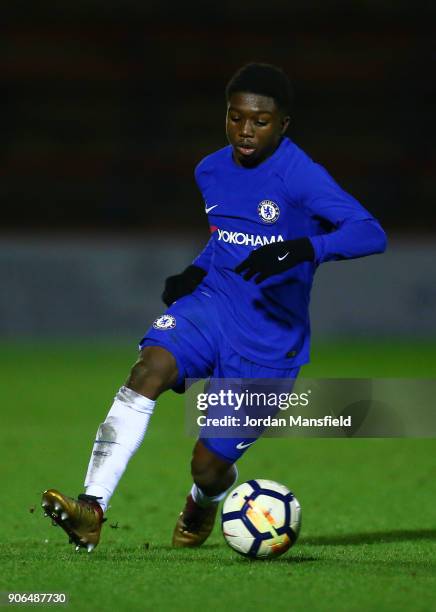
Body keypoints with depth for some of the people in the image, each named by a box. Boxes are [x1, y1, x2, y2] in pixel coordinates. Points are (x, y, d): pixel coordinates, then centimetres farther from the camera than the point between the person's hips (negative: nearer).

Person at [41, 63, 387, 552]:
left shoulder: (300, 176, -14)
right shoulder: (211, 172, 7)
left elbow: (371, 234, -27)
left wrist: (301, 249, -42)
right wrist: (196, 271, 6)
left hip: (269, 340, -4)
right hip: (212, 305, 5)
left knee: (209, 466, -3)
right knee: (150, 368, -29)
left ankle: (202, 507, 39)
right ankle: (91, 510, -36)